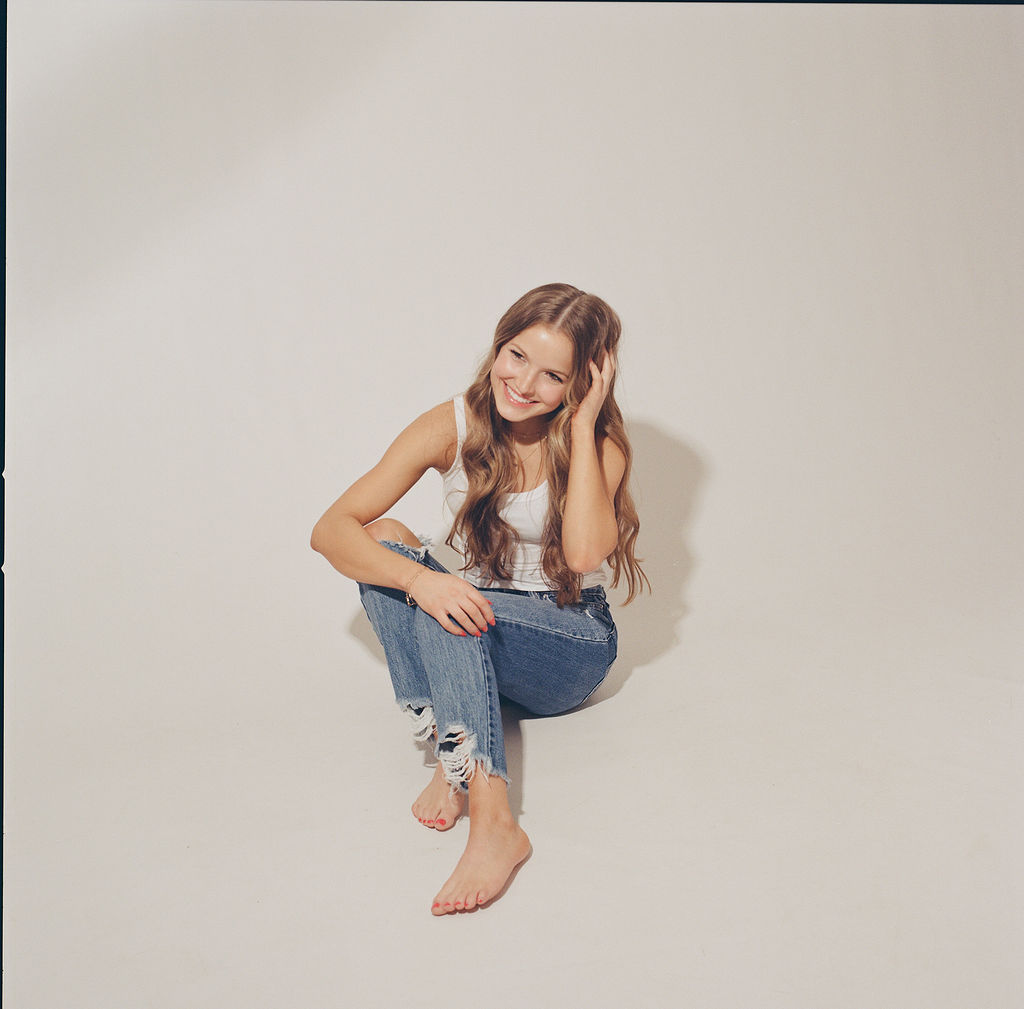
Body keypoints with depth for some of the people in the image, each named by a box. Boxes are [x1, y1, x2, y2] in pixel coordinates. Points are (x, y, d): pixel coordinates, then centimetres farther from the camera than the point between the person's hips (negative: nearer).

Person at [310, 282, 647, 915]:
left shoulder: (598, 443, -10)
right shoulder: (454, 428, -8)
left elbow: (585, 552, -31)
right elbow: (331, 529, -15)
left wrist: (582, 423, -24)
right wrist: (418, 578, -34)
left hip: (571, 647, -3)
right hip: (476, 636, 3)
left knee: (456, 611, -32)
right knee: (384, 542, -23)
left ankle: (493, 823, -38)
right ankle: (463, 762, -33)